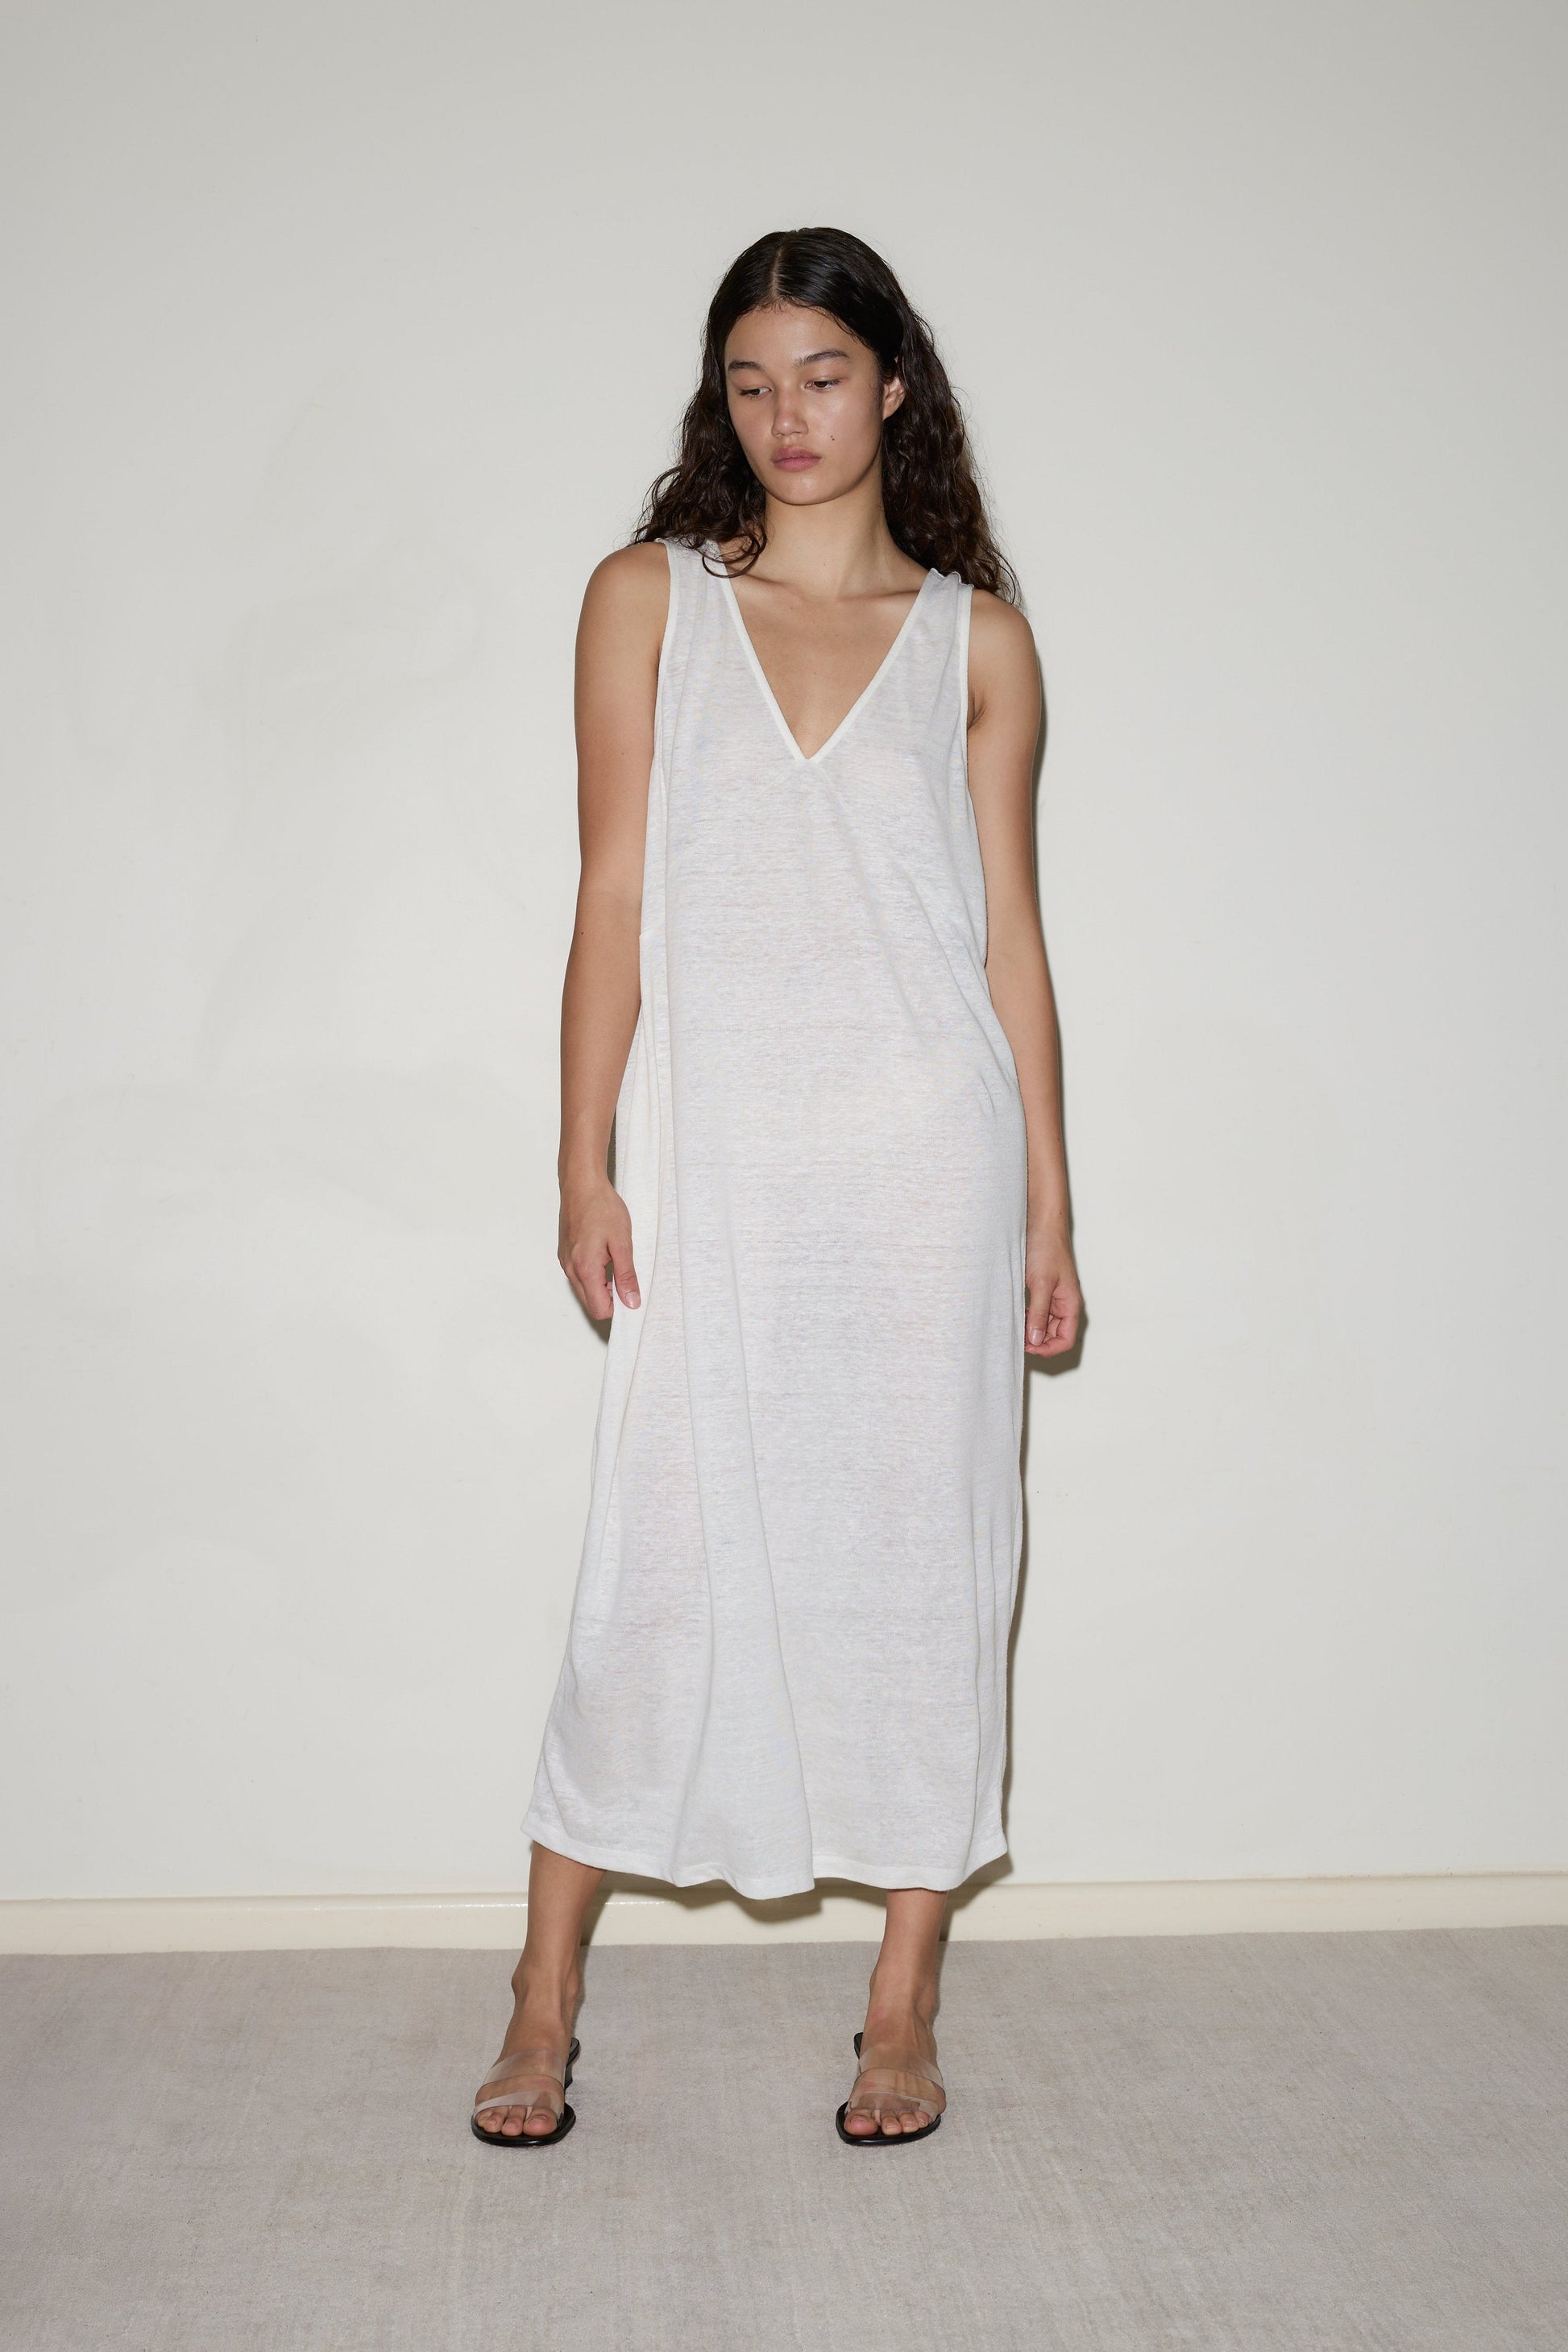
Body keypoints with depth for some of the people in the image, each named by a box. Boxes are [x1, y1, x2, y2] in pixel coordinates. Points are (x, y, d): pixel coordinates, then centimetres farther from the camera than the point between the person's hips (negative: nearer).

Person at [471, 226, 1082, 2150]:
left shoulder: (976, 636, 7)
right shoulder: (647, 600, 6)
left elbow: (1008, 930, 7)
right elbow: (614, 899, 2)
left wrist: (1048, 1207, 5)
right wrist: (585, 1170, -3)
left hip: (928, 1156, 1)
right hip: (716, 1160, -1)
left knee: (923, 1555, 6)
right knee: (658, 1566, 2)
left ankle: (903, 2001, 22)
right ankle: (546, 1994, 19)